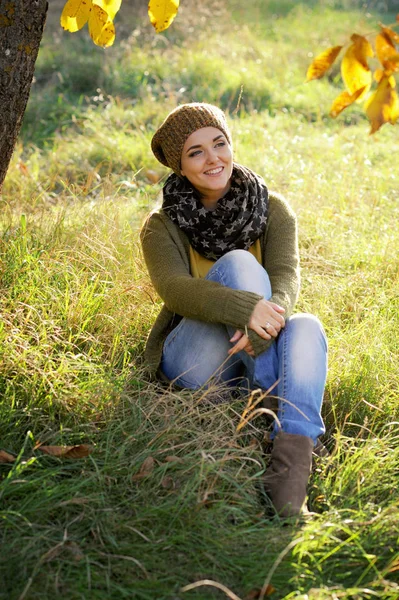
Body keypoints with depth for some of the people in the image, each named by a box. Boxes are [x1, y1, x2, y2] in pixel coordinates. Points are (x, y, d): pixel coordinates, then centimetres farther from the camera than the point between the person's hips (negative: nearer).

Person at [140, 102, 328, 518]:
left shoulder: (272, 210, 3)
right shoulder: (162, 227, -3)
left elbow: (285, 275, -14)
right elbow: (174, 289, -22)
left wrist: (271, 318, -39)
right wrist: (245, 308, -41)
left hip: (256, 354, 2)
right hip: (196, 362, -2)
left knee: (306, 328, -32)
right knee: (238, 263, -26)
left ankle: (289, 468, -46)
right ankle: (278, 401, -29)